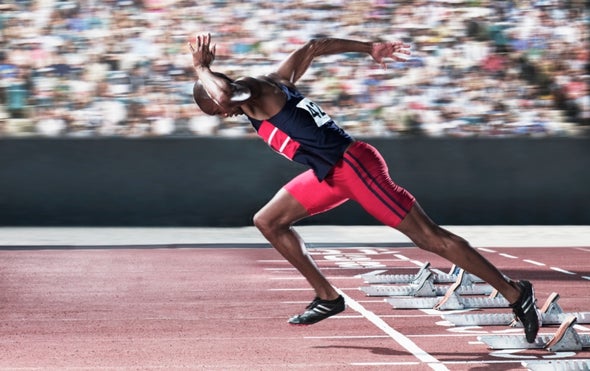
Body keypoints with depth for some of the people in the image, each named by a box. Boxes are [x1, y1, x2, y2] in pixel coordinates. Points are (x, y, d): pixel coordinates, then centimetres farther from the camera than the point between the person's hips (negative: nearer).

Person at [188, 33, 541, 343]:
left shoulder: (254, 90, -11)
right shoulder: (272, 83, 15)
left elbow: (222, 93, -33)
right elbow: (313, 48, 23)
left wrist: (201, 68, -15)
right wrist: (370, 48, 26)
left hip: (353, 164, -10)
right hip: (332, 173, 10)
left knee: (430, 238, -8)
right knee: (268, 221, 12)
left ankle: (515, 292, -2)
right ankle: (328, 297, 16)